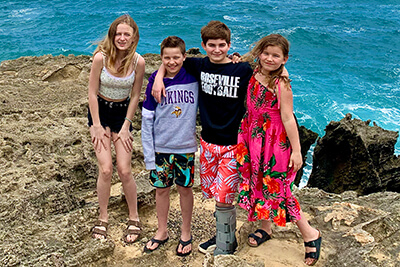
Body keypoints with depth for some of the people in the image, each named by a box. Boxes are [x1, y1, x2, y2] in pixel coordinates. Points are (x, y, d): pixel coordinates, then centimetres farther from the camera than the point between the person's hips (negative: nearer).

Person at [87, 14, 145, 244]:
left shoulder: (138, 62, -15)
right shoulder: (101, 57, -19)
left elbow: (135, 96, -4)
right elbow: (92, 93, -10)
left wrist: (126, 127, -5)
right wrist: (97, 126, -9)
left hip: (123, 112, 1)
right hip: (100, 111, -1)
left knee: (124, 170, -3)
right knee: (106, 169, -8)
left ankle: (134, 219, 16)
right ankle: (103, 219, 13)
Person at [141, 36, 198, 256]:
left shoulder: (194, 77, -7)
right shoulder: (155, 80, -6)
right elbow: (147, 119, -3)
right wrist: (148, 153, -6)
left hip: (186, 146, -1)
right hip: (161, 147, 1)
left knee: (185, 188, 12)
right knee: (161, 188, 13)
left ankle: (186, 233, 30)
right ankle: (162, 232, 32)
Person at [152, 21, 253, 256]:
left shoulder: (243, 70, -10)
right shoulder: (199, 66, 0)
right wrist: (159, 77, -4)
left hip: (233, 144, -4)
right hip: (208, 142, 4)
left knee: (224, 198, -5)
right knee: (216, 194, 15)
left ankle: (225, 248, 13)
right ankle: (225, 236, 36)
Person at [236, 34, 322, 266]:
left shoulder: (281, 84, -19)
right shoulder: (253, 74, 1)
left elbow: (288, 118, -19)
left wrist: (296, 151, -17)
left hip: (275, 141, -7)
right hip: (254, 136, 7)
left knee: (275, 186, -2)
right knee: (258, 181, 17)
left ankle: (310, 234, 15)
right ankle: (265, 227, 37)